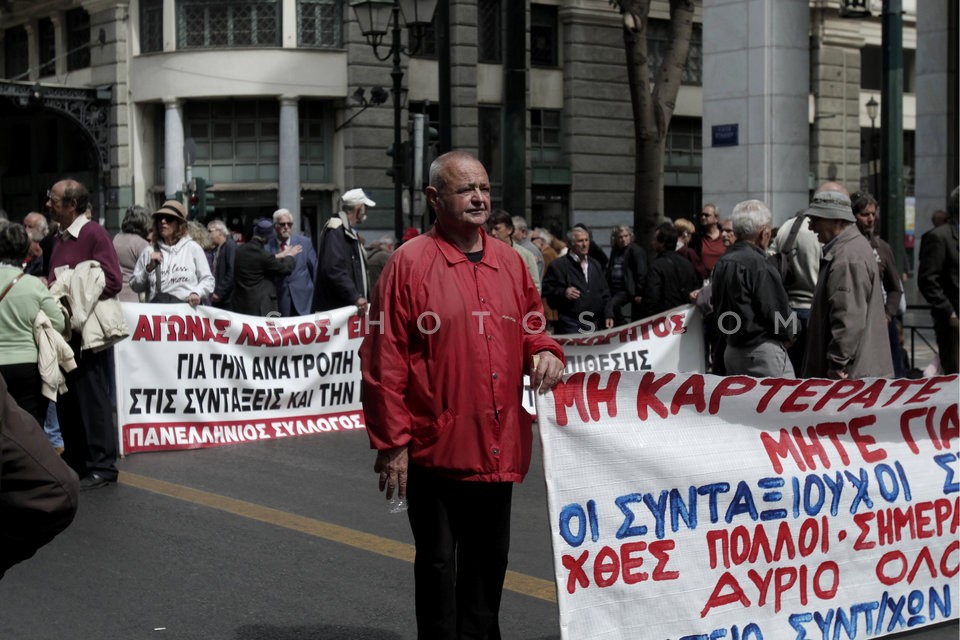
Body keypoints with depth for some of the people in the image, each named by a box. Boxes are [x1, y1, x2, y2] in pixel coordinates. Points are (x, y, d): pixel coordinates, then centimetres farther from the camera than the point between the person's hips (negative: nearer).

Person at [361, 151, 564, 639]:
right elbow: (384, 360, -10)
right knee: (438, 563, 5)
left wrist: (544, 351, -3)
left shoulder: (509, 262, 9)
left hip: (498, 447, 6)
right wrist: (391, 443, -12)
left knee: (489, 560, 16)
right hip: (436, 449, -5)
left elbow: (531, 329, 21)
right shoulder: (410, 262, -8)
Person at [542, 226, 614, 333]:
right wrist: (563, 293, -21)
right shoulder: (558, 265, -1)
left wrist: (608, 315, 12)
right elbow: (546, 290, -4)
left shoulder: (596, 265, 20)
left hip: (594, 324, 6)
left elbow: (605, 293, 22)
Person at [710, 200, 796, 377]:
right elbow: (777, 311, -15)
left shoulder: (721, 264, 9)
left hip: (731, 349, 9)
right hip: (763, 350, -9)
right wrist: (787, 336, 2)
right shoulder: (758, 264, -18)